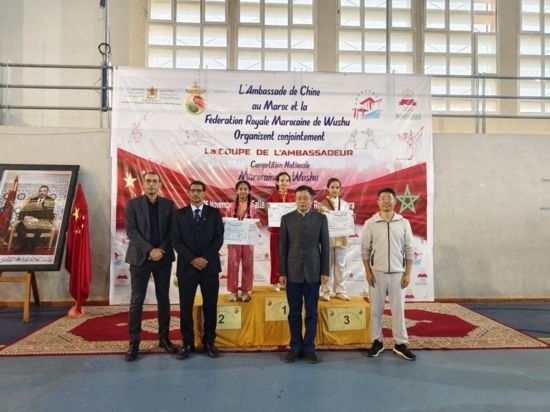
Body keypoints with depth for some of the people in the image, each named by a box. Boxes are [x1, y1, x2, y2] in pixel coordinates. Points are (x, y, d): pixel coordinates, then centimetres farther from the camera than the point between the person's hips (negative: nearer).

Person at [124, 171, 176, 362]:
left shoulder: (168, 204, 7)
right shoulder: (133, 203, 2)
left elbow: (172, 231, 3)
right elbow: (131, 231, -7)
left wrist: (161, 250, -11)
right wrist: (150, 250, -15)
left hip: (163, 257, 2)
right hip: (140, 257, -2)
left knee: (163, 299, 8)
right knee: (137, 300, 0)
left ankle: (164, 338, 19)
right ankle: (134, 342, 8)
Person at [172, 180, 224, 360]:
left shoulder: (214, 213, 6)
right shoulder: (180, 214, 6)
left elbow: (219, 239, -1)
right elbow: (176, 241, -1)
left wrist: (204, 258, -13)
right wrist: (192, 259, -13)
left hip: (210, 266, 0)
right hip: (187, 266, 0)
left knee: (210, 306, 5)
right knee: (185, 307, 3)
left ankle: (209, 342, 18)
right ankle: (188, 343, 15)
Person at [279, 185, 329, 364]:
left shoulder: (321, 218, 3)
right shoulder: (286, 218, 4)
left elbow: (325, 246, 2)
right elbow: (282, 247, 3)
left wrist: (325, 271, -2)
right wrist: (282, 272, -1)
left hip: (313, 272, 0)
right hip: (293, 272, 1)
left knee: (311, 312, 5)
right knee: (294, 312, 7)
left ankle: (309, 348, 17)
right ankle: (295, 347, 19)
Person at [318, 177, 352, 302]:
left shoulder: (345, 204, 8)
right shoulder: (323, 204, 1)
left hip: (341, 238, 2)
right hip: (327, 237, -2)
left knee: (340, 265, 6)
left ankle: (340, 291, 14)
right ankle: (327, 291, 10)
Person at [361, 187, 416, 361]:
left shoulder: (404, 223, 0)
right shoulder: (370, 223, -2)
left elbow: (409, 250, 3)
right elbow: (365, 250, 1)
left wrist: (407, 273, -1)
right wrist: (368, 272, -4)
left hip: (397, 273, 0)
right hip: (377, 273, 0)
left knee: (398, 309, 6)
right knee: (376, 309, 8)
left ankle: (400, 344, 17)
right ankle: (377, 341, 20)